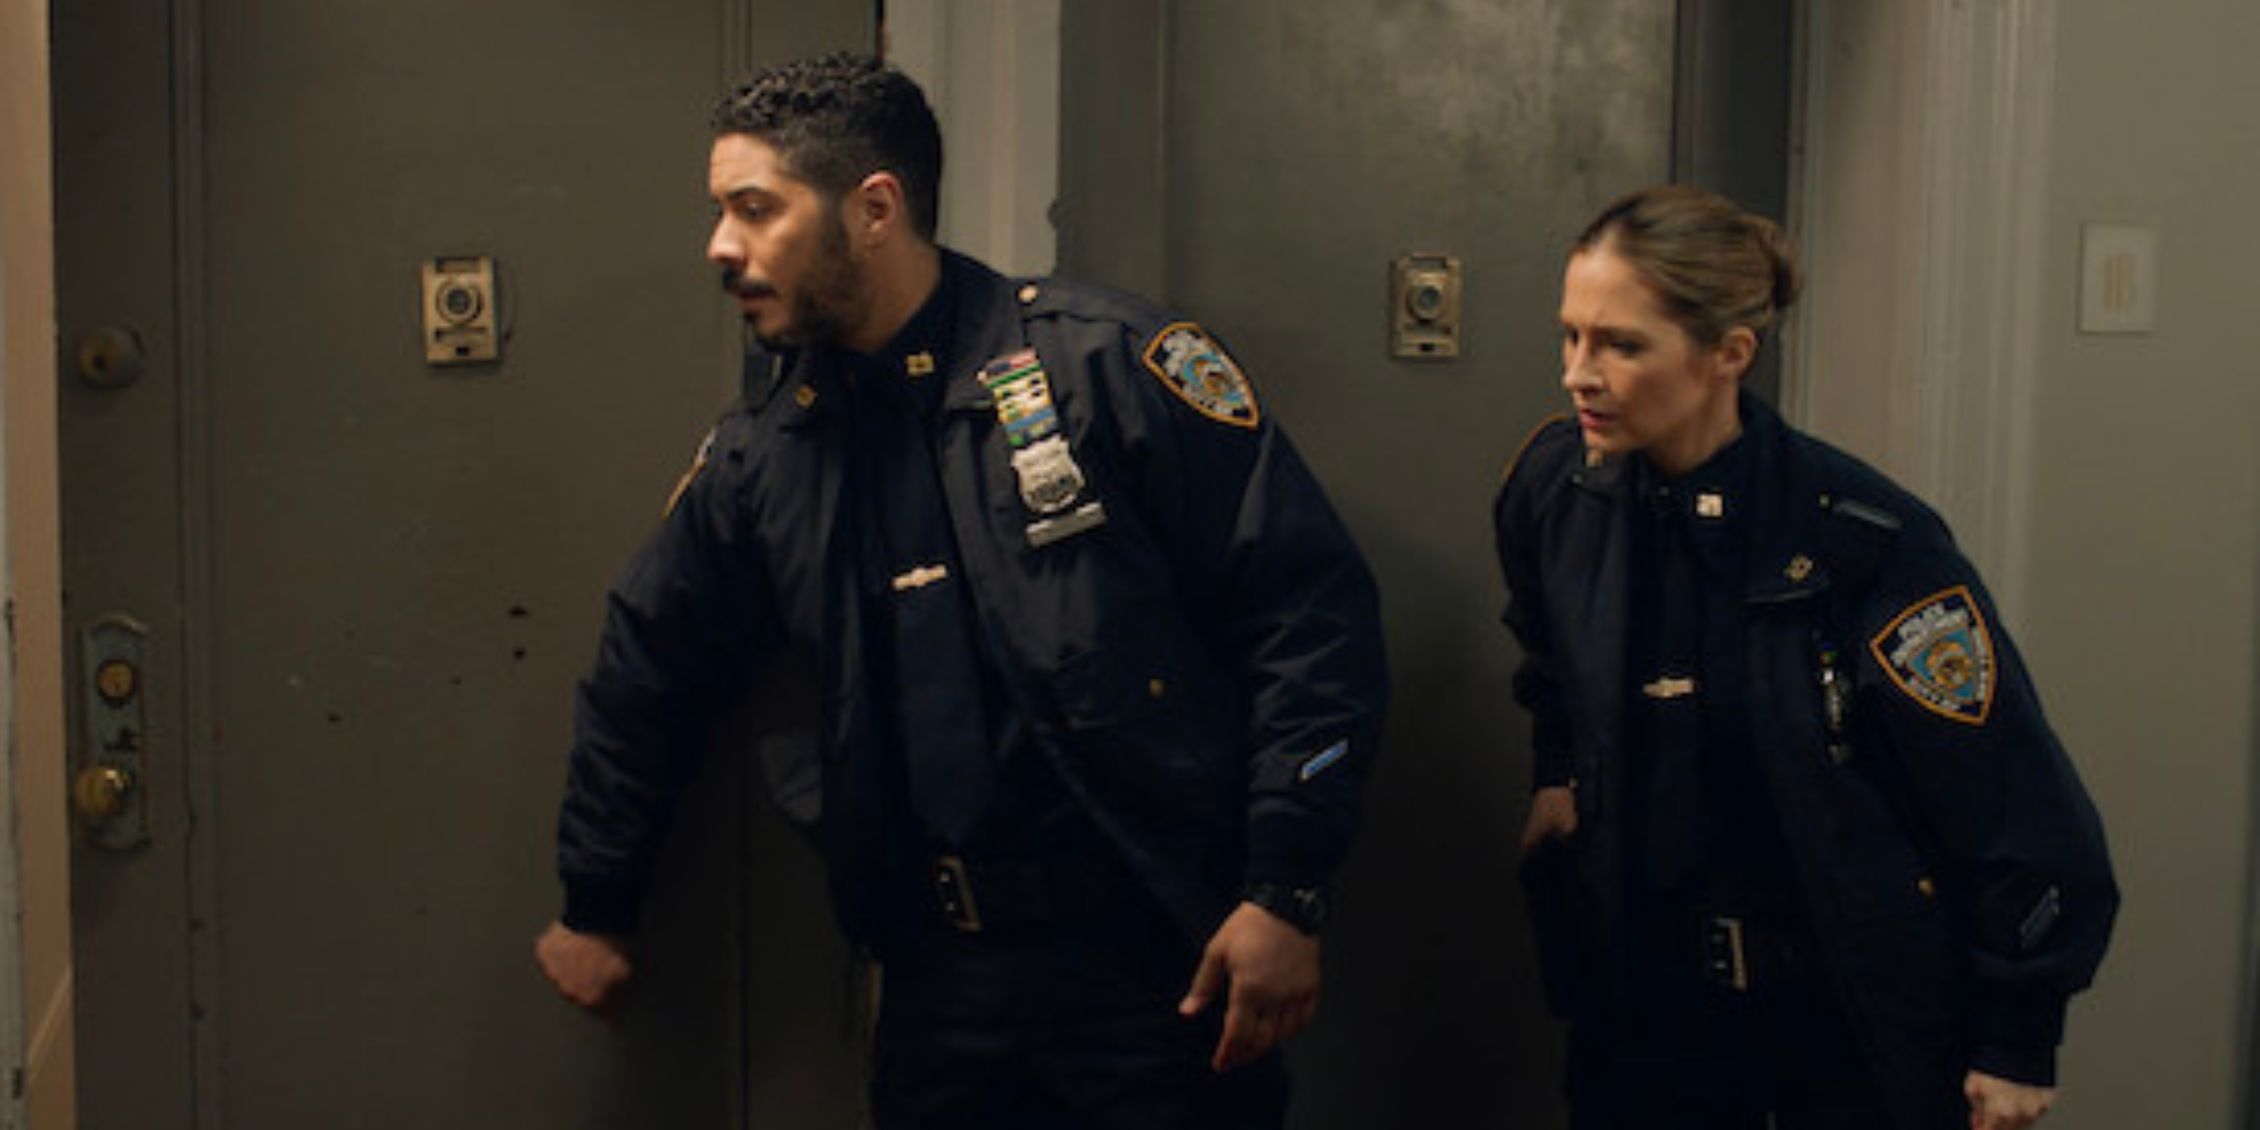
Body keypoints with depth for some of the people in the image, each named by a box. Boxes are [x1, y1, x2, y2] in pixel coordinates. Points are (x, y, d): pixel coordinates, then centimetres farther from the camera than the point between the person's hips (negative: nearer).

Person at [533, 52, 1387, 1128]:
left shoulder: (1104, 362, -10)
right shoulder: (761, 452, 6)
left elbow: (1311, 605, -11)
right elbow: (648, 670, 20)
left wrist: (1284, 892, -14)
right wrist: (594, 909, 27)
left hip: (1157, 958, -4)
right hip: (937, 971, 5)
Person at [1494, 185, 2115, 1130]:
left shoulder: (1865, 544, -23)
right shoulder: (1552, 483, -7)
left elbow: (2016, 803, -17)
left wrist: (2018, 1045, -12)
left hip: (1861, 1008, -4)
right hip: (1646, 991, 4)